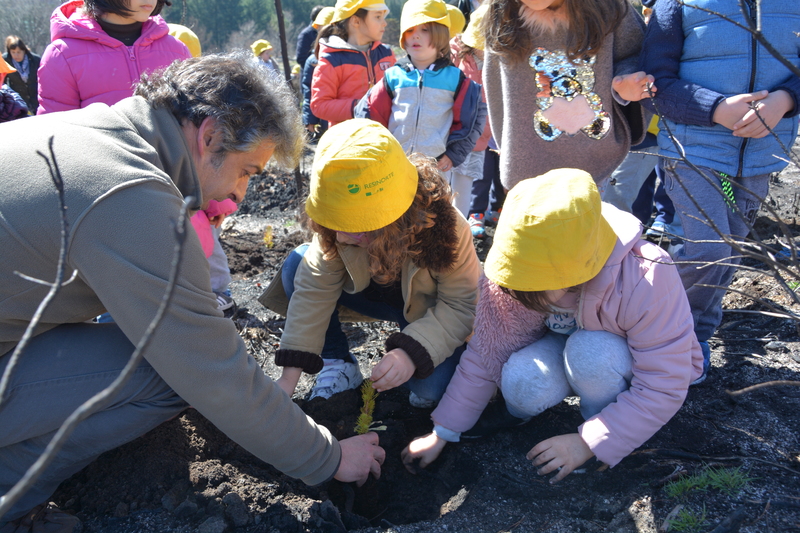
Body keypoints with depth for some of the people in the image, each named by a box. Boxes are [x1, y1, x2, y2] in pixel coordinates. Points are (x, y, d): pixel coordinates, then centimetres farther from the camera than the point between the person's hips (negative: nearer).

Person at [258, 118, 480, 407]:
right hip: (375, 293, 4)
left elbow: (462, 305, -27)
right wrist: (290, 376, -27)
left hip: (432, 308, -3)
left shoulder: (446, 229, -34)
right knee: (296, 264, -18)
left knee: (428, 391, -28)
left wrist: (413, 352, -42)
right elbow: (313, 288, -24)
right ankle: (339, 364, -6)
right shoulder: (340, 222, -26)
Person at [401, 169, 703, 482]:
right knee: (520, 383, -30)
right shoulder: (513, 278, -25)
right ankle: (518, 410, 7)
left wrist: (588, 443, -28)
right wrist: (441, 434, -11)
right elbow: (484, 356, -14)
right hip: (565, 346, 2)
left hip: (634, 361, -2)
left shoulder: (647, 282, -36)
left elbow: (664, 389, -27)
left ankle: (605, 426, -5)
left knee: (590, 351, -36)